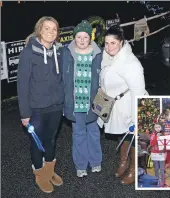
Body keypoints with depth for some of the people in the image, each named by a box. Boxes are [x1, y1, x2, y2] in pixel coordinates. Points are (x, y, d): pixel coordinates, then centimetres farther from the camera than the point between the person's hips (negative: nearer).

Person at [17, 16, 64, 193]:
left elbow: (61, 78, 9)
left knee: (51, 139, 19)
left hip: (56, 106, 4)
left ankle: (49, 171, 39)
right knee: (37, 142, 12)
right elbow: (22, 84, -13)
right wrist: (25, 112, -13)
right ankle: (40, 175, 32)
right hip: (36, 108, -4)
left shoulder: (58, 52, 1)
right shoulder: (28, 53, -14)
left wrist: (64, 102, 7)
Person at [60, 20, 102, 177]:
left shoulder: (98, 54, -7)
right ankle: (81, 165, 28)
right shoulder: (66, 53, -6)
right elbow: (61, 77, 0)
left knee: (93, 132, 17)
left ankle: (95, 161, 36)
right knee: (78, 134, 13)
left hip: (93, 102, 0)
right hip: (75, 102, 0)